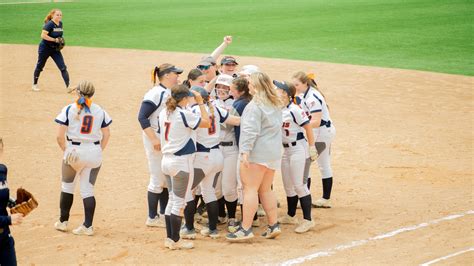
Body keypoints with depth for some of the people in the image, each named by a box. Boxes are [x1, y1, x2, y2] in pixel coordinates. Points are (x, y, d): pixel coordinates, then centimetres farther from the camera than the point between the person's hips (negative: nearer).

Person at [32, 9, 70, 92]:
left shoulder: (60, 24, 3)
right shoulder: (49, 24, -18)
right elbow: (43, 35, -27)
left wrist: (60, 41, 2)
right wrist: (55, 40, -27)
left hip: (55, 49, 6)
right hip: (45, 48, -6)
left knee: (63, 67, -7)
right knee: (39, 66, 12)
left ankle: (68, 87, -10)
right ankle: (34, 85, 30)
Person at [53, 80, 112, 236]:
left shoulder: (69, 110, -7)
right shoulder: (99, 111, 1)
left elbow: (60, 136, -11)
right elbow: (106, 135, 5)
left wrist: (66, 151, 1)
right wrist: (99, 151, 12)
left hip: (74, 152, -2)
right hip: (94, 152, 2)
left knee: (67, 185, 17)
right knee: (88, 189, 9)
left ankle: (63, 222, 23)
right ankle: (88, 226, 6)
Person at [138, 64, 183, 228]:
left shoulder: (173, 93, 9)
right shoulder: (155, 93, -16)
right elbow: (142, 117, -20)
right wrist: (154, 139, -25)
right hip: (156, 140, -9)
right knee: (157, 179, -3)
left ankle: (164, 214, 26)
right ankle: (152, 218, 8)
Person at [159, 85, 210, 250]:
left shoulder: (164, 113, 6)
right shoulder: (184, 114, -17)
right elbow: (206, 122, -11)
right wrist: (200, 103, -5)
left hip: (166, 160, 8)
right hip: (181, 162, -8)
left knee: (172, 200, 16)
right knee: (179, 203, 0)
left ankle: (169, 238, 18)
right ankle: (175, 241, 4)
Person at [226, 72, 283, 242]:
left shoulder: (255, 105, -14)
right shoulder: (276, 104, 13)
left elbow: (251, 131, -20)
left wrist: (245, 151, -21)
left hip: (256, 153, -9)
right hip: (274, 152, 9)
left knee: (250, 189, -7)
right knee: (266, 189, 17)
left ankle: (246, 229, -10)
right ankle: (273, 226, 17)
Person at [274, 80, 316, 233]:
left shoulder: (294, 110, -19)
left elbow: (308, 127, -17)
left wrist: (312, 148, -14)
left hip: (297, 148, -9)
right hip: (285, 150, 9)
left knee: (299, 185, -9)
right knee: (288, 185, 17)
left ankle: (308, 220, -6)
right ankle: (291, 216, 30)